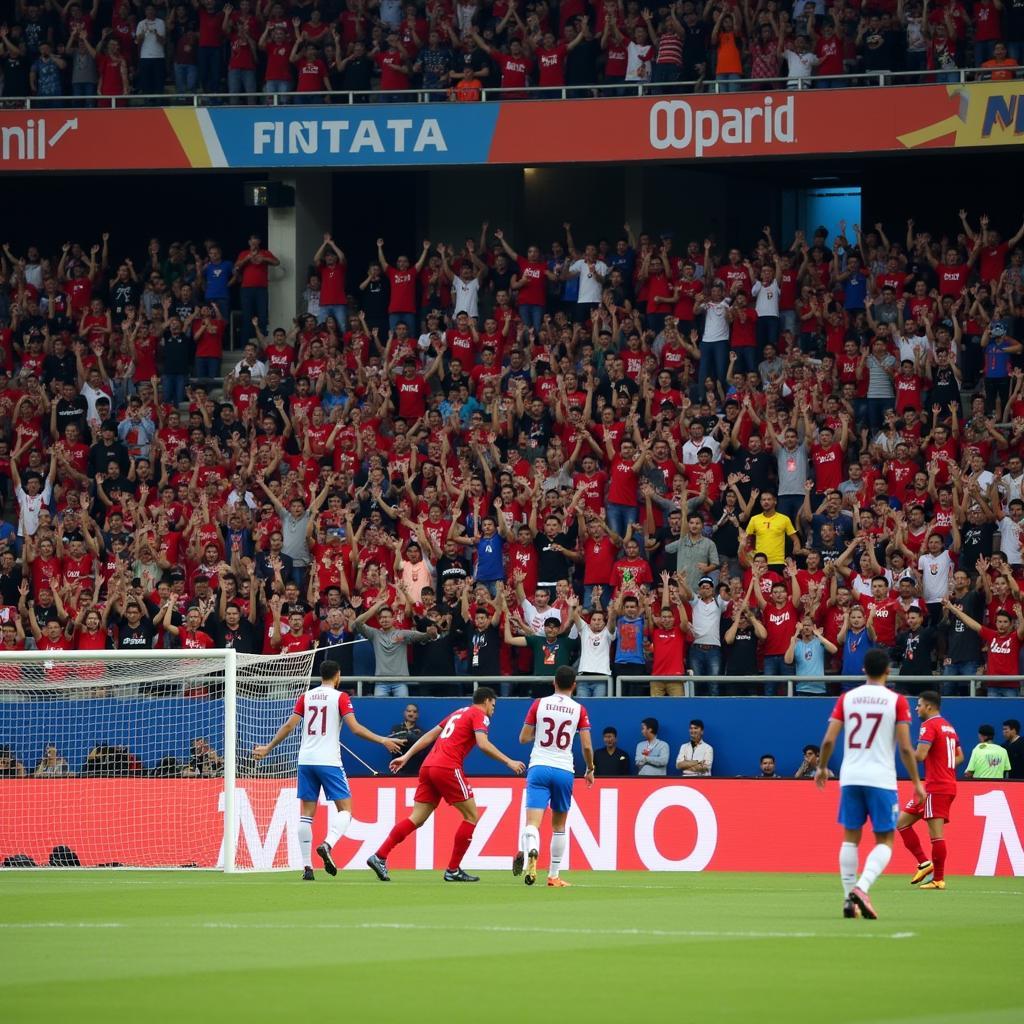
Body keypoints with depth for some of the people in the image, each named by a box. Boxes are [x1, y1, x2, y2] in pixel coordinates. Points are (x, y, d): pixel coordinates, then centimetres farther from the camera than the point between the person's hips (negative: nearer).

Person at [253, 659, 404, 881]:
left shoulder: (305, 697, 10)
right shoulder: (340, 697, -1)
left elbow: (288, 726, 8)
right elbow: (355, 728, -10)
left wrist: (267, 748, 19)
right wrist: (383, 741, -5)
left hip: (306, 761, 4)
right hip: (329, 761, -4)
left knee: (306, 814, 6)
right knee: (345, 810, 1)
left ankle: (307, 867, 0)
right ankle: (327, 845, -26)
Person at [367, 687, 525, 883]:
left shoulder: (458, 713, 27)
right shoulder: (479, 716, 3)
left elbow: (429, 736, 26)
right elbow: (483, 744, -14)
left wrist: (406, 756, 26)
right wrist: (508, 762, -11)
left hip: (428, 767, 8)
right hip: (448, 769, -8)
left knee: (417, 819, 7)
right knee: (471, 816, 3)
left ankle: (379, 857, -1)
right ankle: (453, 870, 1)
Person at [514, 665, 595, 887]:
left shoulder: (539, 704, 2)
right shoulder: (579, 710, 1)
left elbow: (523, 738, 5)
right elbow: (587, 746, -1)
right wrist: (590, 770, 16)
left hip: (539, 768, -1)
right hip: (564, 771, 1)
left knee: (533, 821, -12)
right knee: (559, 826, 17)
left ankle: (530, 852, -45)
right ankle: (554, 876, 20)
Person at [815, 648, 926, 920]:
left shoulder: (847, 698, 5)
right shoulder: (897, 701, -3)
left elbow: (829, 739, 1)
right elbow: (905, 748, -7)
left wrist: (822, 768, 18)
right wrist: (916, 782, 2)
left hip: (850, 778, 3)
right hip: (881, 779, -3)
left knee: (850, 838, 12)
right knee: (884, 842, 4)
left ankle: (849, 898, 8)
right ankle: (861, 887, -19)